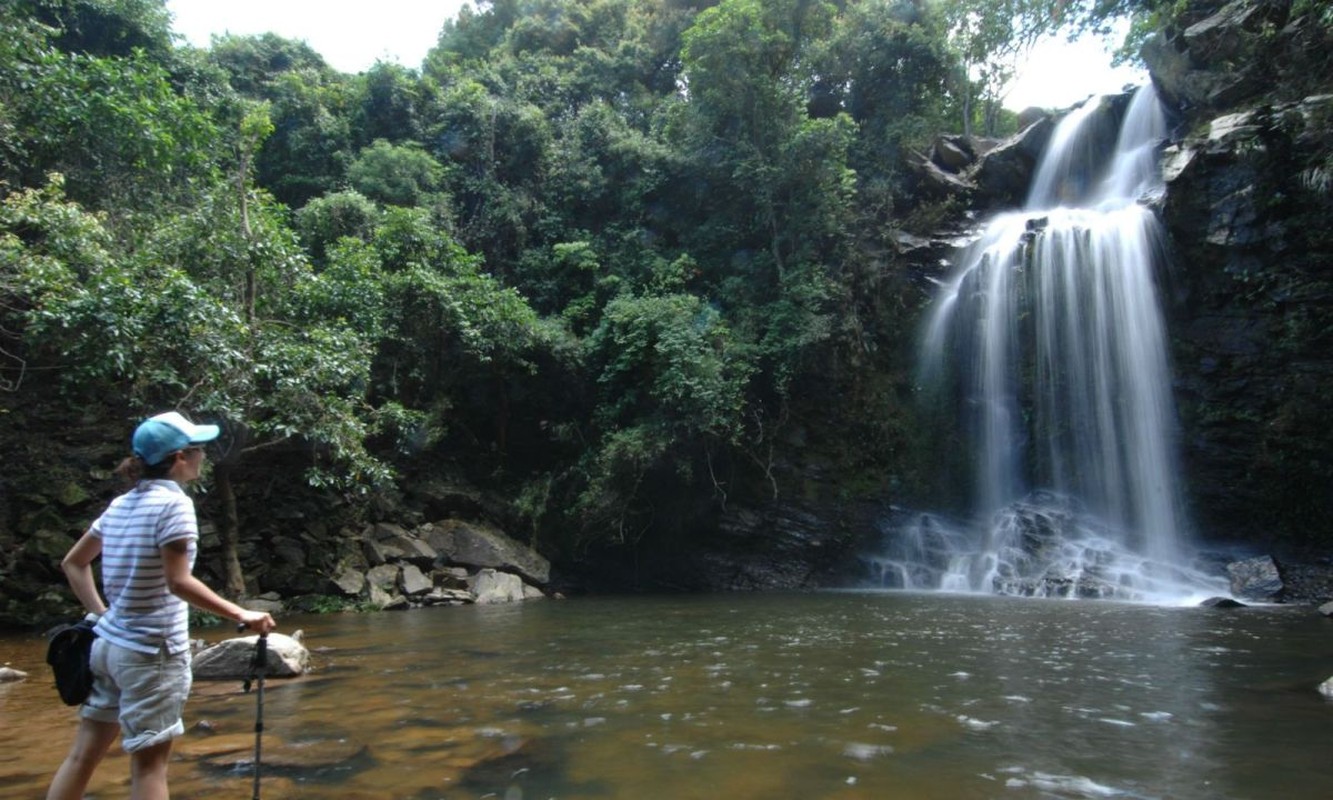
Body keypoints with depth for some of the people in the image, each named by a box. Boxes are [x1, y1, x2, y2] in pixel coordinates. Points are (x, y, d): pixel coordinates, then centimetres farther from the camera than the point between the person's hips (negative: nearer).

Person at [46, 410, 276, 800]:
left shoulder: (120, 505, 7)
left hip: (109, 644, 8)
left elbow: (73, 563, 15)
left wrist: (99, 613, 15)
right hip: (153, 652, -8)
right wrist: (241, 614, -17)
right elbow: (178, 582, -21)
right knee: (149, 763, 1)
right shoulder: (173, 503, -17)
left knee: (84, 752, 16)